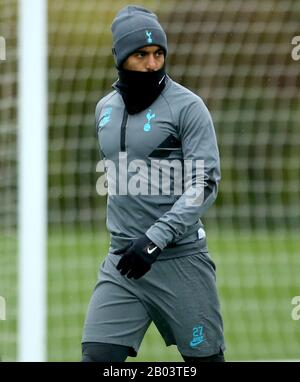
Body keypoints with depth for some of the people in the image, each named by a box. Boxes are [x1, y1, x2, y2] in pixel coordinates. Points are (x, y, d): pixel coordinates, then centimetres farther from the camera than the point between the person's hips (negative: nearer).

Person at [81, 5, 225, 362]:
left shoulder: (186, 106, -6)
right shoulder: (105, 108, 12)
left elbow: (205, 184, -12)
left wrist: (156, 238, -19)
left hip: (179, 259, -4)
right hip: (123, 260, 5)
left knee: (204, 358, 1)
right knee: (97, 356, -8)